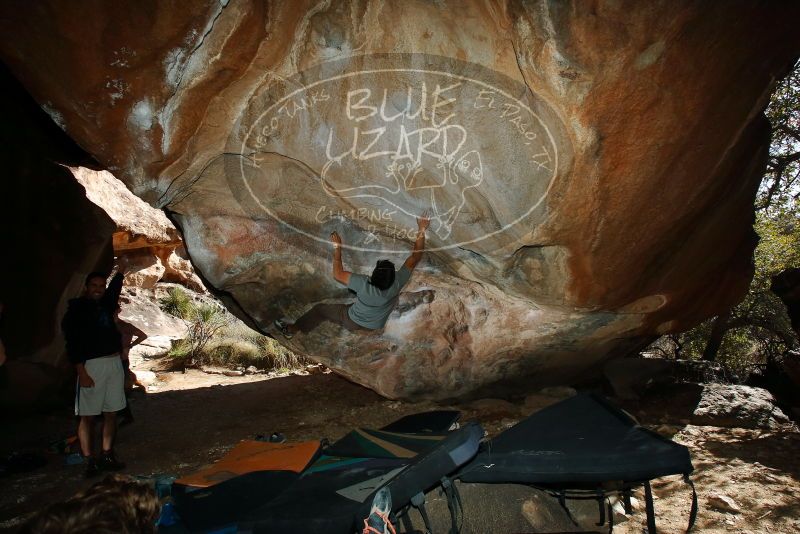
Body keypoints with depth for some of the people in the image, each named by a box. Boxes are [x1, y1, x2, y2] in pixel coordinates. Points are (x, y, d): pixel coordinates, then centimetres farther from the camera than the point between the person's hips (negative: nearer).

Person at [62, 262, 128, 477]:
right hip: (92, 366, -6)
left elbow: (114, 291, 39)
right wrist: (82, 372, -18)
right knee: (87, 416, -3)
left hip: (115, 363, 6)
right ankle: (89, 461, 0)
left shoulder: (105, 305, 13)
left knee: (111, 413, 7)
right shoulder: (76, 310, -4)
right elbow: (73, 344, -11)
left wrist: (120, 272, 44)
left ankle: (107, 456, 14)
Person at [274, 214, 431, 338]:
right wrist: (422, 230, -25)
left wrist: (337, 247, -27)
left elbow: (337, 274, -32)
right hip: (376, 327, 3)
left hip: (353, 323, -3)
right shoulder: (397, 283, -34)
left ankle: (292, 329, 35)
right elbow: (415, 257, -26)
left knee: (321, 309, 17)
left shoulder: (365, 285, -44)